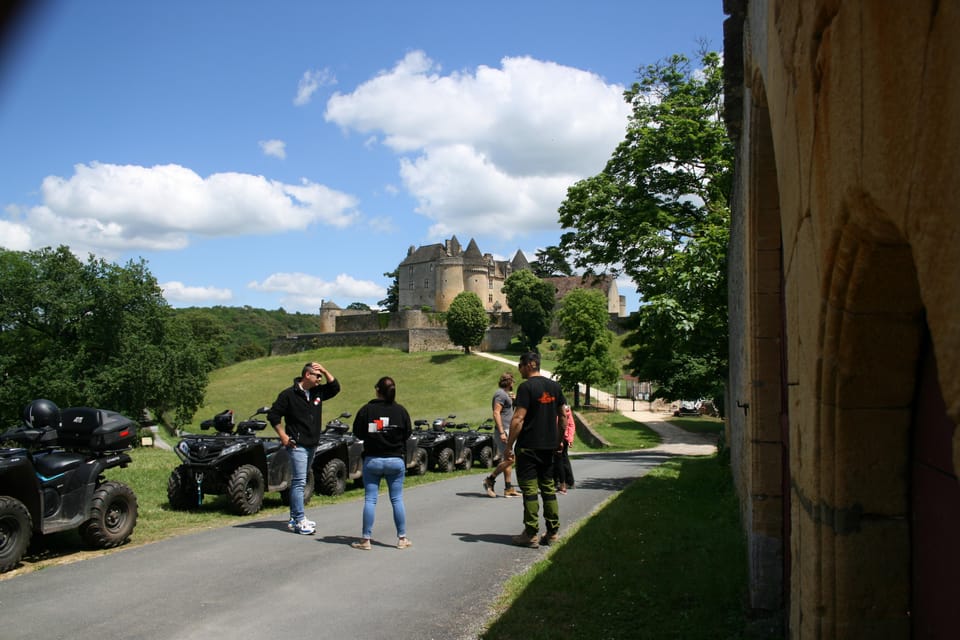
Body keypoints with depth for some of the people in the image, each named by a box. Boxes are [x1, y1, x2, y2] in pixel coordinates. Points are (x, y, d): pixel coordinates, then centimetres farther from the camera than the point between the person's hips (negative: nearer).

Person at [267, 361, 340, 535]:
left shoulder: (318, 392, 9)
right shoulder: (288, 394, -9)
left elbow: (335, 388, 16)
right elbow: (273, 415, -5)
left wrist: (325, 371, 2)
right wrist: (283, 436, -10)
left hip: (312, 445, 8)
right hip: (297, 445, -8)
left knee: (299, 482, 14)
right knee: (299, 482, -10)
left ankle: (295, 518, 21)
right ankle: (299, 522, -9)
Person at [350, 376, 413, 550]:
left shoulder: (366, 410, -9)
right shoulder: (400, 410, -6)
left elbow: (357, 433, -1)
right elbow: (407, 433, 2)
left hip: (372, 460, -1)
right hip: (395, 460, 1)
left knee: (370, 500, 5)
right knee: (397, 500, 9)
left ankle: (366, 539, 7)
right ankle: (402, 538, 14)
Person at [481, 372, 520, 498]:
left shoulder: (504, 394, 19)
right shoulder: (501, 394, -12)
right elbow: (496, 413, -21)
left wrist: (512, 401, 17)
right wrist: (501, 432, -25)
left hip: (506, 431, 10)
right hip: (504, 431, -10)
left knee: (508, 460, 8)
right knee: (508, 459, -12)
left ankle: (509, 488, 9)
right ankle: (490, 480, -2)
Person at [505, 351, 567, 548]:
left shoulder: (526, 387, -13)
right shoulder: (555, 386, 9)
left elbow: (518, 419, -18)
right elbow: (563, 417, 14)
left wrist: (509, 445, -12)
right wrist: (559, 441, 22)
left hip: (528, 447, -7)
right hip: (549, 447, 7)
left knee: (529, 490, -2)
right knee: (549, 489, 13)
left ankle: (531, 535, 1)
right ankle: (553, 532, 16)